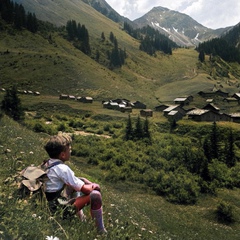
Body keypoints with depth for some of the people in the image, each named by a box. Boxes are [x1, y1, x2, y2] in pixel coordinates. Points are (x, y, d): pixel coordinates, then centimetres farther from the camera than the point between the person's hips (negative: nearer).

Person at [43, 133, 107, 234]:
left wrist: (90, 184, 7)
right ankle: (101, 231, -1)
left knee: (81, 180, 17)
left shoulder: (47, 163, 1)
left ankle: (80, 214, 24)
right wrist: (94, 186, 1)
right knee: (95, 194, -15)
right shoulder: (62, 169, -25)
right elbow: (85, 190, -20)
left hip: (48, 204, 9)